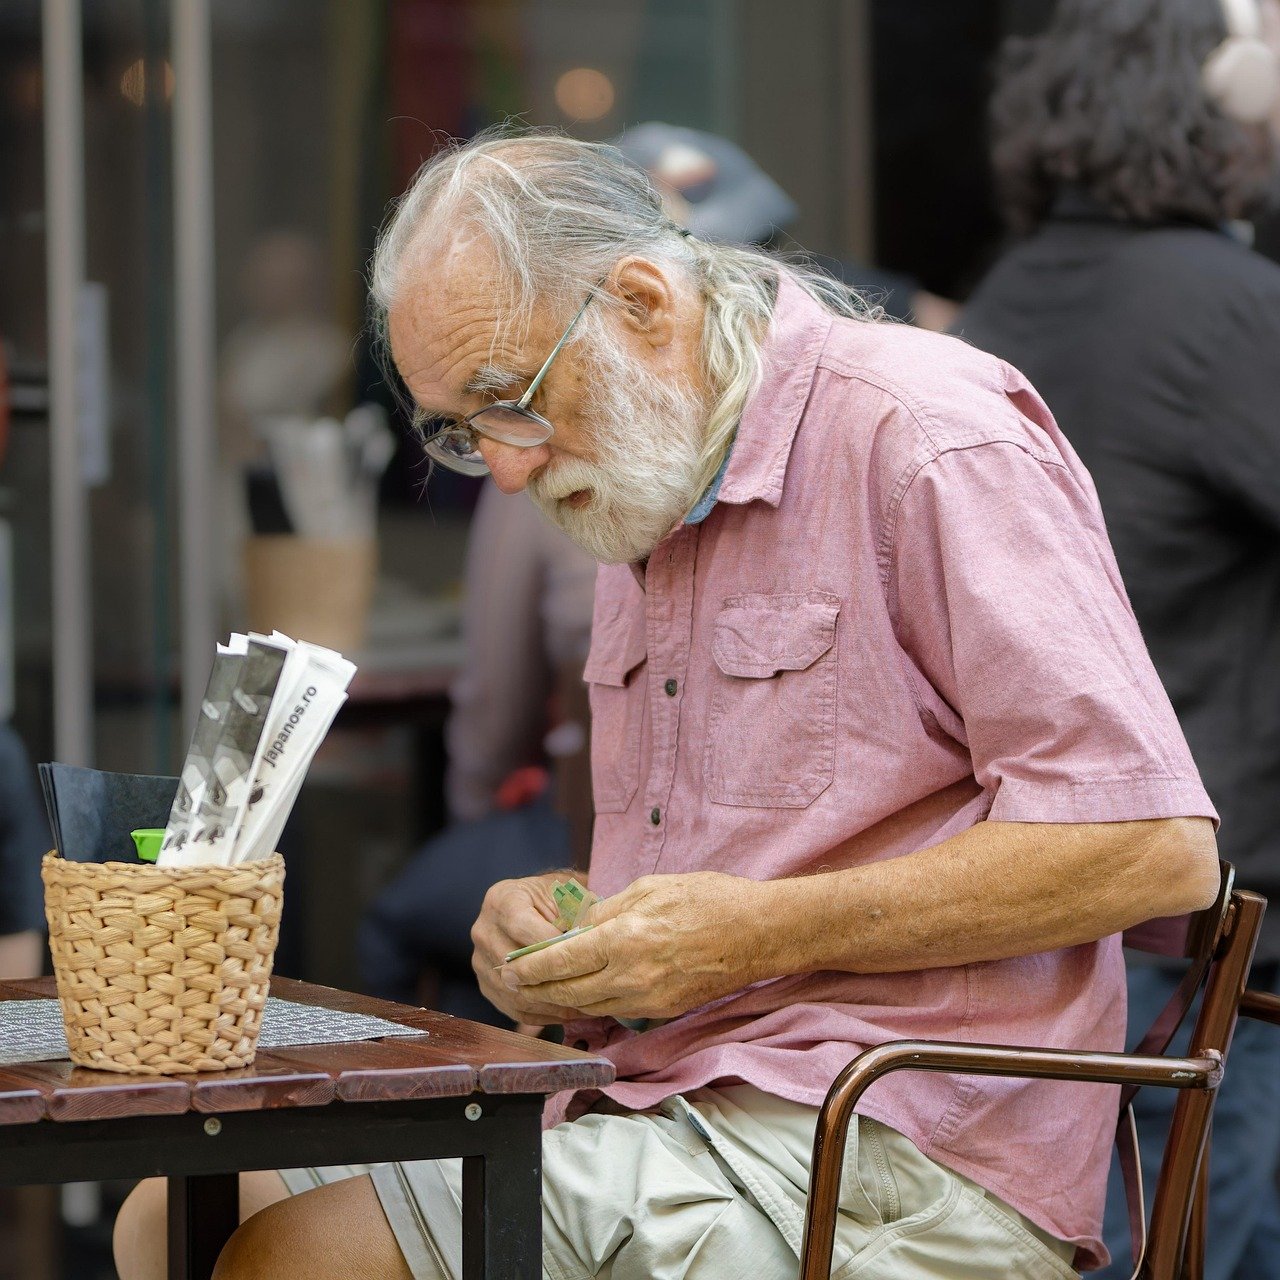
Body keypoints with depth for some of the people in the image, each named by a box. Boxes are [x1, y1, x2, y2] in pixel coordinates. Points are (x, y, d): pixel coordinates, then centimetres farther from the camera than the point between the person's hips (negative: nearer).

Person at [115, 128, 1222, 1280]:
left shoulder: (931, 438, -11)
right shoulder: (644, 497, 19)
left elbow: (1157, 850, -19)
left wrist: (762, 929, -18)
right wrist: (552, 926, 5)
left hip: (890, 1162, -9)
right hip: (657, 1095, 9)